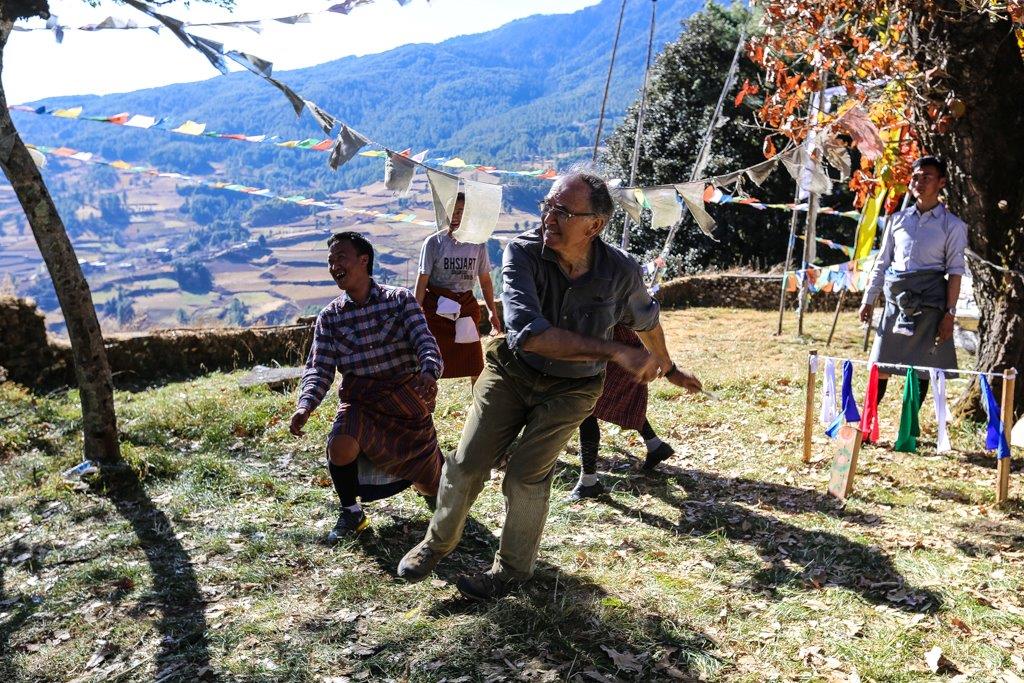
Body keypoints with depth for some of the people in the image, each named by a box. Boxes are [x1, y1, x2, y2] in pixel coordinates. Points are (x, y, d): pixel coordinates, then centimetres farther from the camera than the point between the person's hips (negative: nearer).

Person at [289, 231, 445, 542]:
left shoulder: (400, 299, -5)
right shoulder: (329, 317, 1)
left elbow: (424, 341, -16)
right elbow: (319, 368, -5)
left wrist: (429, 373, -39)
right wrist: (305, 404, -25)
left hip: (408, 398, 0)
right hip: (360, 401, 1)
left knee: (433, 485, 9)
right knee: (340, 446, -33)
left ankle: (430, 484, 52)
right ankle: (351, 513, -3)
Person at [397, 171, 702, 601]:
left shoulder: (621, 272, -20)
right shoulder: (522, 253, -26)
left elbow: (646, 321, 4)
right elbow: (527, 332, -40)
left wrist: (668, 369, 20)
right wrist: (616, 352, -41)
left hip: (571, 389, 0)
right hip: (511, 371, 1)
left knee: (525, 476, -8)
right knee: (466, 464, 0)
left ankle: (512, 570, 19)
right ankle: (438, 542, 30)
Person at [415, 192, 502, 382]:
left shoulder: (477, 244, 1)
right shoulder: (434, 242, -8)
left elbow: (485, 281, 8)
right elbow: (422, 280, -7)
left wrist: (493, 312, 8)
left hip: (466, 305, 3)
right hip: (437, 307, -2)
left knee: (476, 364, 5)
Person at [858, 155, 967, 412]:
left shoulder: (952, 225, 1)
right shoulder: (898, 219, 10)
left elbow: (955, 272, -2)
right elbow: (882, 262, 14)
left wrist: (950, 313, -8)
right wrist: (868, 299, 10)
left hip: (929, 302, -2)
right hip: (896, 299, 3)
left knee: (921, 369, 4)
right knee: (881, 365, 3)